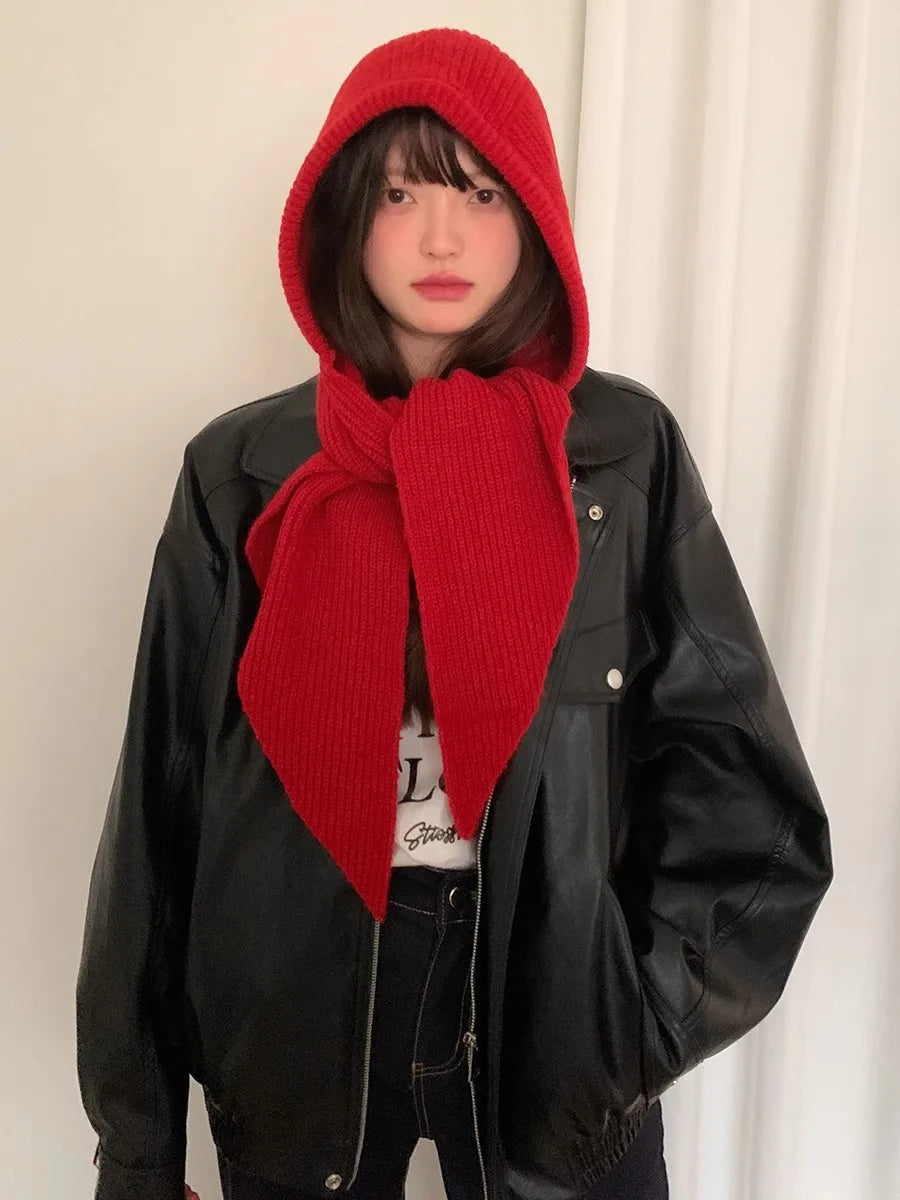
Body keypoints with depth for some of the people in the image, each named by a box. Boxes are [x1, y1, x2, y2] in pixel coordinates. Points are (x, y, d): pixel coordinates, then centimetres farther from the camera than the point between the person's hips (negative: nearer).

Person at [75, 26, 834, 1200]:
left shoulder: (628, 450, -5)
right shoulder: (241, 472, -5)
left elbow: (728, 746, -3)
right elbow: (165, 793, -4)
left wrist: (654, 1002, -12)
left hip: (555, 995, 0)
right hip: (296, 999, 1)